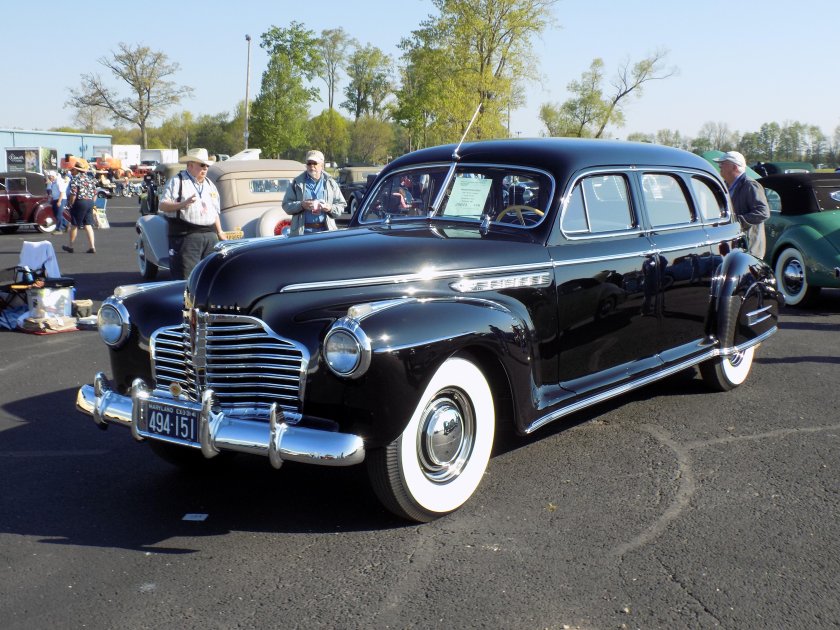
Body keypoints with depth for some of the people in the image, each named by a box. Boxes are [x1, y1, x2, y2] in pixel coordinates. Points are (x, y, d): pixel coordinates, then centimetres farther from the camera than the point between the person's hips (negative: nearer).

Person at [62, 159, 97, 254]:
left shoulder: (75, 179, -12)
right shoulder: (90, 179, 12)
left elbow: (73, 195, -19)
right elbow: (95, 194, 13)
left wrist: (70, 205, -8)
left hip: (79, 203, -7)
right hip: (90, 203, 7)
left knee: (74, 225, 5)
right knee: (88, 225, 7)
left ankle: (70, 246, 15)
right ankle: (92, 247, -2)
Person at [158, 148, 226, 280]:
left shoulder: (210, 185, 21)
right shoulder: (177, 182, 1)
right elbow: (162, 205, -7)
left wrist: (220, 232, 20)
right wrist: (183, 203, -22)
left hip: (210, 236, 6)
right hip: (186, 236, -6)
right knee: (186, 278, -11)